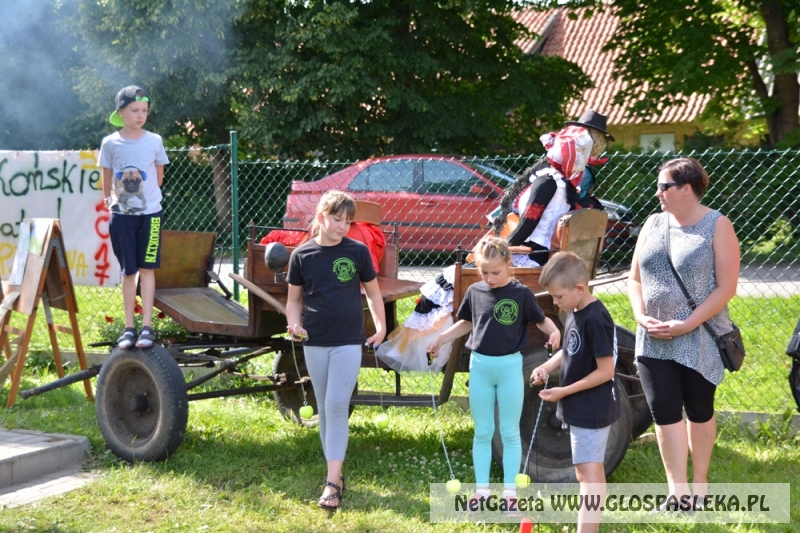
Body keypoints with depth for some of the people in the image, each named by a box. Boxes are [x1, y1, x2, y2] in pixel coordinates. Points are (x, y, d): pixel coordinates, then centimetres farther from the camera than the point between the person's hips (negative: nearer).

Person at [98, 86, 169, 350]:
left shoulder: (154, 141, -2)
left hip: (150, 212, 0)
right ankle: (129, 327, 10)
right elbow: (107, 180, 7)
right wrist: (110, 202, 6)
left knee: (147, 268, 0)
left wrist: (144, 196, 10)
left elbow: (159, 178, 9)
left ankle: (147, 327, 1)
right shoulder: (110, 143, -3)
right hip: (121, 214, 1)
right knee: (128, 271, 5)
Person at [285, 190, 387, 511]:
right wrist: (294, 325, -11)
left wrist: (381, 327, -2)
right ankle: (335, 470, 22)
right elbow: (294, 299, 7)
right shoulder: (302, 255, 0)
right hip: (315, 344, 2)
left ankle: (333, 482, -11)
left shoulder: (358, 252, -3)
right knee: (324, 409, 10)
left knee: (337, 406, -10)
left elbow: (372, 292, 8)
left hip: (349, 342, -2)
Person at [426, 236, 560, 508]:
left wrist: (554, 331, -23)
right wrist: (441, 338, 7)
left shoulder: (521, 294, -10)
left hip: (510, 366, -3)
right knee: (482, 432, 10)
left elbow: (541, 320, -3)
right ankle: (482, 489, 18)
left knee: (509, 432, 7)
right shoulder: (474, 292, 0)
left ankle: (510, 490, 14)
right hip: (480, 366, 3)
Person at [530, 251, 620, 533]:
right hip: (582, 407, 10)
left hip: (592, 409, -10)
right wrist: (547, 366, -1)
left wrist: (564, 391, -19)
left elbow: (605, 371, -22)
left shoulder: (596, 320, -23)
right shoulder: (574, 312, 5)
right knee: (591, 471, 19)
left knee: (588, 473, -13)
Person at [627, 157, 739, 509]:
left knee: (699, 411, 9)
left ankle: (699, 483, 24)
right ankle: (678, 491, -1)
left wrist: (686, 325, -19)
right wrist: (641, 317, -6)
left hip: (699, 341, -4)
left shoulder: (717, 226, -8)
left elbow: (726, 288, -13)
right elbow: (635, 279, 12)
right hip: (654, 341, 4)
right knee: (664, 413, -3)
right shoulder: (653, 224, 7)